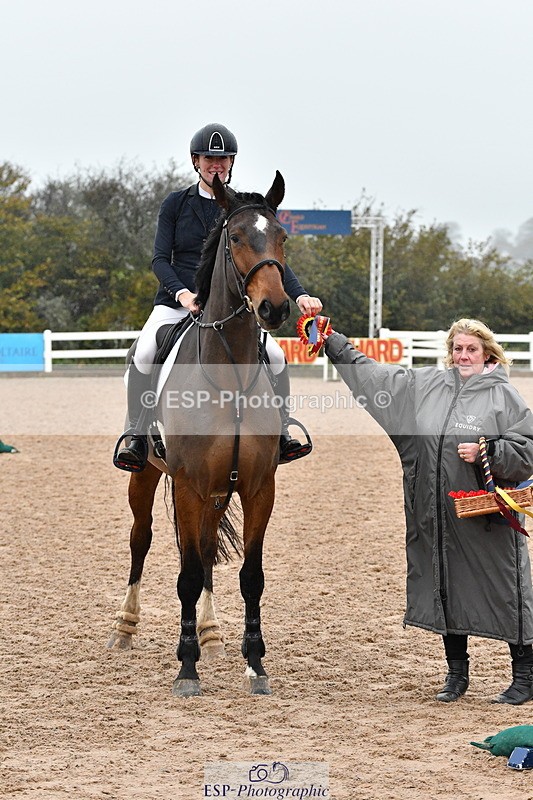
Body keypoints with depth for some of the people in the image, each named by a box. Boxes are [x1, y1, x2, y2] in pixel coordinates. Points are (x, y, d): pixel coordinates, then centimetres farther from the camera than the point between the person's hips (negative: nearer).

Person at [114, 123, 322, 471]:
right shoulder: (176, 204, 4)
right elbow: (160, 258, -2)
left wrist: (300, 295, -18)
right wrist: (181, 292, -22)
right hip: (176, 302, -1)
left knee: (276, 356, -17)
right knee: (144, 354, -30)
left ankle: (282, 433, 2)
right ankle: (137, 437, -17)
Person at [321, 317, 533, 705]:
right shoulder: (424, 385, 9)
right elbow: (369, 373, 15)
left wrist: (487, 452, -20)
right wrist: (332, 342, 13)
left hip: (488, 521, -5)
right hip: (437, 519, 5)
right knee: (446, 591, 12)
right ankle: (457, 674, 25)